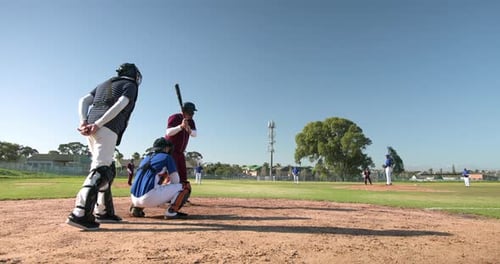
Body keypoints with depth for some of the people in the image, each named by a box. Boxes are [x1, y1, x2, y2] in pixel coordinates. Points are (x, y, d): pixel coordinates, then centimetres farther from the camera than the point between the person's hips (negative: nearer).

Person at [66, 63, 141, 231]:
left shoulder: (104, 84, 31)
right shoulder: (131, 85, 10)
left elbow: (83, 101, 16)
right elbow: (119, 105, -10)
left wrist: (84, 122, 1)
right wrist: (98, 124, -16)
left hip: (92, 129, 8)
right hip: (107, 129, -8)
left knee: (108, 169, 15)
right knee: (100, 170, -15)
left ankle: (103, 212, 17)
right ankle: (80, 214, -27)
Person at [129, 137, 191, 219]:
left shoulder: (145, 159, 26)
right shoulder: (167, 157, 7)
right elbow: (175, 181, 5)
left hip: (135, 198, 7)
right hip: (150, 198, -7)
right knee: (186, 186, 5)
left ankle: (136, 208, 16)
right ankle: (171, 211, -13)